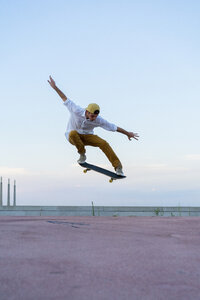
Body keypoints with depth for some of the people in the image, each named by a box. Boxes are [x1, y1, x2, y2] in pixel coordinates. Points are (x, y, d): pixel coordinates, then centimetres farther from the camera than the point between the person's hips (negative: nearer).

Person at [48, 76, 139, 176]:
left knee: (103, 143, -26)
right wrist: (55, 87, -16)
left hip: (87, 137, 1)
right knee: (73, 133, -40)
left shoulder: (98, 120, -20)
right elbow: (65, 99, -14)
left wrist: (128, 133, -3)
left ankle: (118, 167, -20)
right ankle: (82, 155, -19)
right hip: (73, 137, -1)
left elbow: (114, 127, -11)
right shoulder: (77, 111, -26)